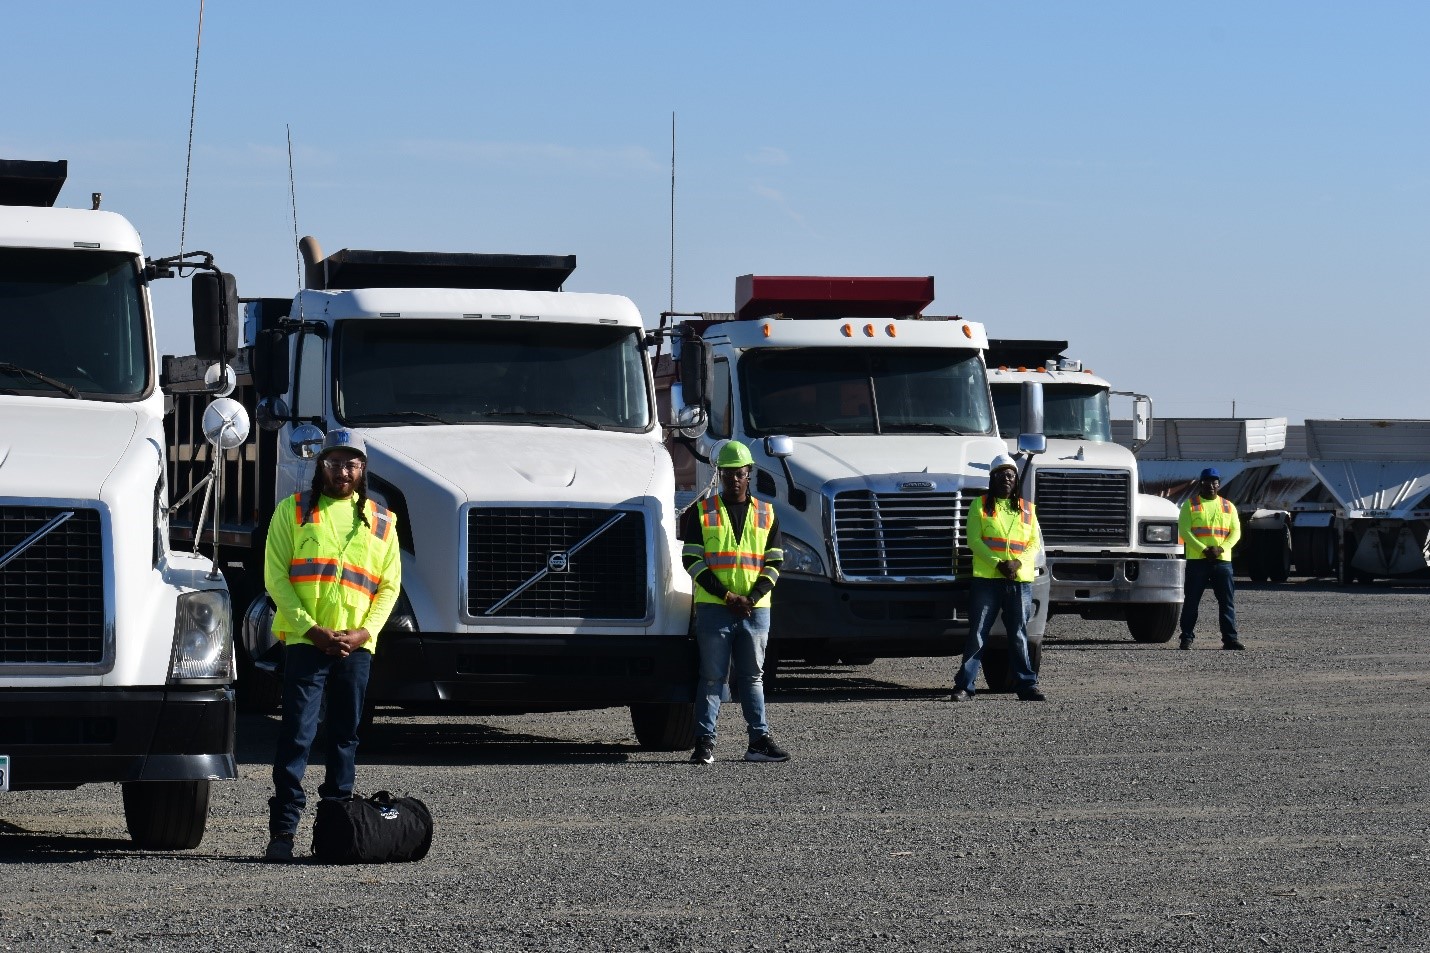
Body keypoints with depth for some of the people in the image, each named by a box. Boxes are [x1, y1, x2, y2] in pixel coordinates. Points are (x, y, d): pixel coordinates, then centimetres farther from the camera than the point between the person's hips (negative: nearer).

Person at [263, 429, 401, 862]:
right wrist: (311, 629, -11)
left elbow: (390, 585, 10)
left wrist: (363, 632, -6)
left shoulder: (381, 521, 13)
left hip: (357, 645, 3)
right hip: (305, 642, -3)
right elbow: (275, 575, 0)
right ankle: (282, 830, -10)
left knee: (346, 734, 8)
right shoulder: (294, 510, 6)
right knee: (297, 734, -9)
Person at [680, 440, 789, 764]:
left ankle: (759, 740, 8)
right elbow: (693, 561, -2)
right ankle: (704, 742, -1)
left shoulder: (766, 514, 11)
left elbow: (774, 563, 7)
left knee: (753, 676, 7)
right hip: (713, 608, -2)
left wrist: (752, 597, -9)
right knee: (712, 677, -2)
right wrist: (727, 596, -11)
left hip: (756, 610, 2)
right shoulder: (702, 512, 4)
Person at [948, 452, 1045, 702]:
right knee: (977, 634, -2)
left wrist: (1017, 562, -10)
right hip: (986, 579, -2)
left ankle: (1026, 684, 11)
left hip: (1020, 580, 2)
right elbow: (974, 540, -2)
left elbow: (1034, 542, 8)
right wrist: (997, 563, -14)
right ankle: (964, 686, 1)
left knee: (1018, 635, 6)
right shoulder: (980, 505, 6)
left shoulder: (1027, 509, 14)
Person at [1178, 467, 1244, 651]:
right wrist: (1203, 550, -15)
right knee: (1191, 601, 0)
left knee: (1227, 601, -1)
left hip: (1222, 560, 2)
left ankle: (1230, 638, 1)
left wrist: (1220, 549, -11)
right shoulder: (1190, 504, 5)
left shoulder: (1228, 506, 14)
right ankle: (1186, 639, 5)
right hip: (1196, 560, -2)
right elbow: (1184, 530, -4)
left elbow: (1235, 532, 7)